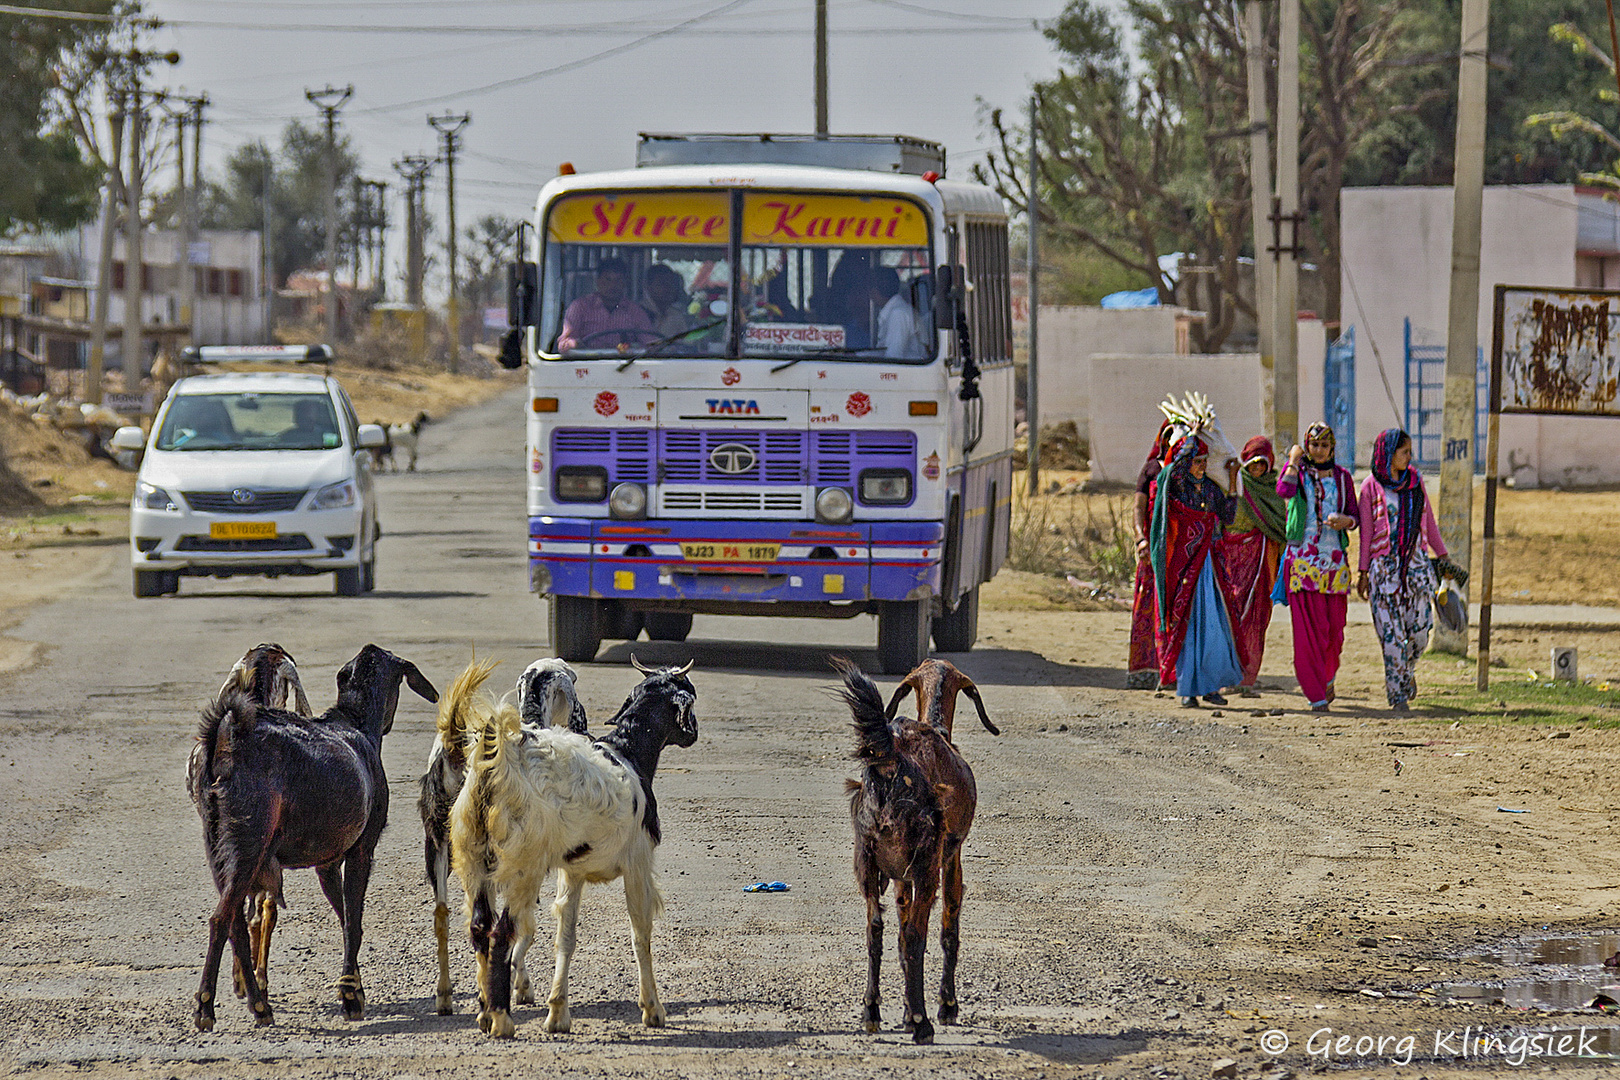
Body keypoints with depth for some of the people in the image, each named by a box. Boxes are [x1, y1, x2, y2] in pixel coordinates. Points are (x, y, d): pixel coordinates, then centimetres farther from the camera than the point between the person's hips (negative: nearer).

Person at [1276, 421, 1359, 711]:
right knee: (1308, 627, -9)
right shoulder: (1297, 470, 5)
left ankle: (1328, 677, 33)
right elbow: (1284, 490, -18)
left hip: (1334, 558, 3)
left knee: (1334, 625, 4)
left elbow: (1355, 517, 12)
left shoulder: (1341, 476, 12)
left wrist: (1345, 520, -9)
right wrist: (1295, 460, -13)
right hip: (1302, 557, -3)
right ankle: (1316, 696, -8)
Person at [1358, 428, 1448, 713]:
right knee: (1392, 633, -5)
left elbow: (1429, 522, 17)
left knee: (1419, 630, -2)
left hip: (1415, 562, 3)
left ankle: (1408, 669, 29)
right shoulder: (1372, 487, -1)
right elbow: (1366, 531, 0)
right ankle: (1397, 695, 1)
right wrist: (1363, 573, -2)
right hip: (1384, 566, -3)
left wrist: (1442, 556, 14)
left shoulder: (1415, 482, 10)